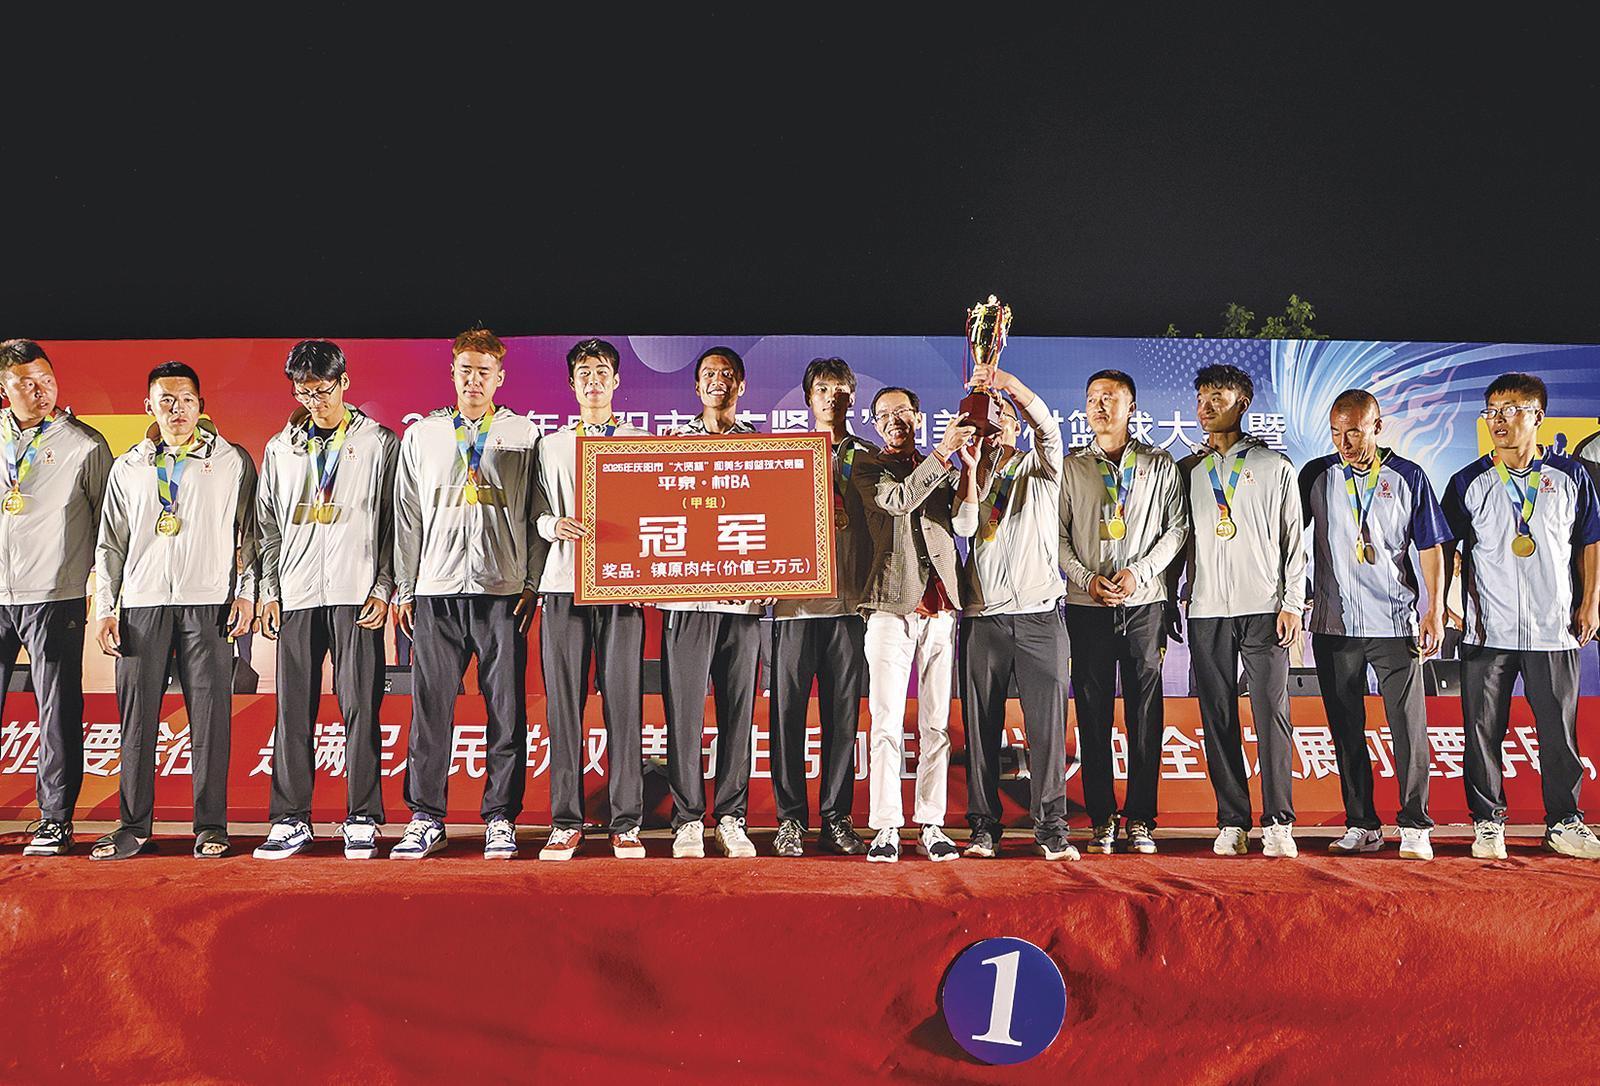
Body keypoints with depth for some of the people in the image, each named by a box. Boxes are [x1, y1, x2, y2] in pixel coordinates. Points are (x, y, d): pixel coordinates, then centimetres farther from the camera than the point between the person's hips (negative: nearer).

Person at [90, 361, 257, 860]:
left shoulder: (233, 462, 8)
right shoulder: (128, 468, 15)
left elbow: (249, 532, 7)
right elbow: (110, 543, 16)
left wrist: (246, 592, -3)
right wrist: (104, 607, 8)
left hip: (208, 603, -2)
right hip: (142, 603, 3)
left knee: (209, 716, -2)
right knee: (137, 716, 3)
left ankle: (211, 826, 6)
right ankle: (134, 826, 13)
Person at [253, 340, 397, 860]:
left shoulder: (380, 443, 5)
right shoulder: (281, 448, 15)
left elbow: (394, 521, 3)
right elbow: (268, 524, 16)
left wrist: (384, 589, -5)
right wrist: (269, 592, 7)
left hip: (356, 593, -3)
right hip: (296, 595, 3)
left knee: (360, 708, -2)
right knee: (293, 710, 4)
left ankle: (362, 820, 6)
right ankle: (290, 821, 13)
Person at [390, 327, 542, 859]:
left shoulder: (524, 435, 8)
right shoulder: (421, 436, 13)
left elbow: (537, 516, 6)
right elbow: (407, 516, 13)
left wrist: (532, 585, -3)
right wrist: (404, 589, 7)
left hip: (503, 590, -1)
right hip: (435, 591, 2)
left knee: (506, 710, 1)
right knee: (430, 710, 2)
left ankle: (501, 820, 11)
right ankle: (426, 819, 14)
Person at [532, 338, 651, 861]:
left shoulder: (642, 442, 13)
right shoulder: (552, 445, 16)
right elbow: (536, 513, 13)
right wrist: (555, 525, -11)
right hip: (564, 582, 1)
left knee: (624, 701, -3)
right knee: (564, 704, 0)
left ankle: (627, 823, 5)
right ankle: (566, 822, 9)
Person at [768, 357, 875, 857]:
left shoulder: (869, 458, 12)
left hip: (850, 601, 1)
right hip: (794, 597, -1)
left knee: (844, 712, 3)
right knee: (788, 708, 0)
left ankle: (837, 817, 12)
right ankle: (790, 818, 9)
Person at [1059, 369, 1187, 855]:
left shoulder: (1159, 465, 8)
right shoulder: (1071, 467, 9)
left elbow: (1177, 526, 5)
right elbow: (1059, 534, 6)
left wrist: (1140, 572, -8)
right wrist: (1086, 578, -8)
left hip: (1145, 601, 0)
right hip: (1087, 604, 1)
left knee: (1145, 711, 1)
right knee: (1093, 713, 2)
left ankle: (1141, 819, 9)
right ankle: (1101, 819, 10)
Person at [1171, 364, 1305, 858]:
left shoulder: (1275, 466, 8)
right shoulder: (1187, 470, 13)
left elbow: (1294, 539, 5)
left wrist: (1292, 603, -3)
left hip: (1263, 608, -2)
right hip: (1206, 611, 2)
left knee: (1272, 714, -5)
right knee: (1218, 719, 3)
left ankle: (1278, 822, 4)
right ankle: (1232, 823, 10)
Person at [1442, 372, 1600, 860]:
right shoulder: (1469, 482, 3)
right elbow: (1445, 546, 5)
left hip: (1555, 628, 0)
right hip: (1487, 630, 0)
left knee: (1559, 729, 7)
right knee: (1483, 729, 2)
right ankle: (1488, 821, 14)